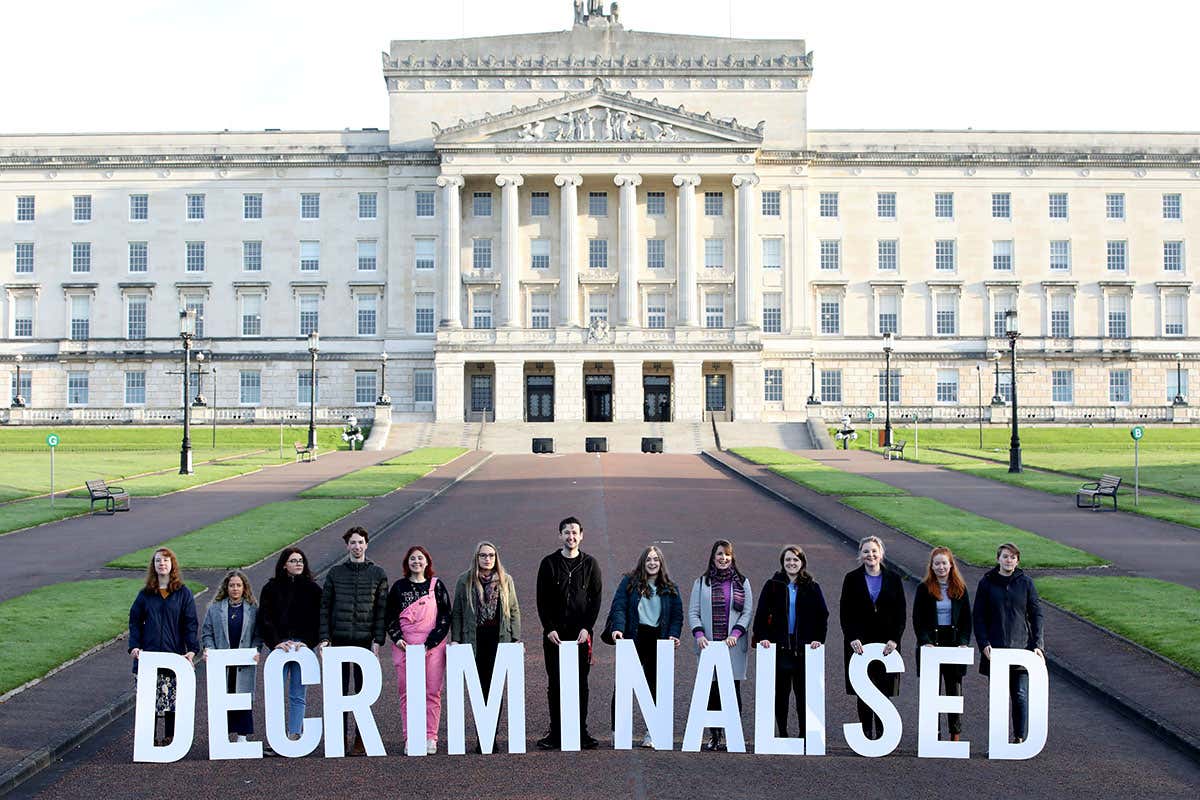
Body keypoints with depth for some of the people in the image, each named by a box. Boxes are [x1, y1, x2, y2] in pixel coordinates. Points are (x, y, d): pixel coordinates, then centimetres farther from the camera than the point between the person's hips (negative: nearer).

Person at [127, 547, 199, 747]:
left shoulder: (183, 593, 4)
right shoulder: (145, 594, 9)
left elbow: (190, 623, 0)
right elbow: (135, 621, 8)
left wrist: (192, 649, -11)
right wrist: (135, 646, -7)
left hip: (175, 655, -1)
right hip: (148, 654, 1)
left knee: (172, 699, 1)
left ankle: (170, 738, 11)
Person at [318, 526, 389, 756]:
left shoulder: (378, 573, 4)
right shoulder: (335, 573, 8)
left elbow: (382, 608, 2)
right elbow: (325, 606, 8)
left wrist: (378, 639, -5)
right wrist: (324, 638, 0)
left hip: (365, 639, -1)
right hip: (340, 639, 1)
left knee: (364, 689, 2)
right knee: (339, 689, 3)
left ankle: (361, 739, 8)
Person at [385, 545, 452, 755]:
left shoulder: (436, 585, 5)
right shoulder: (399, 587, 8)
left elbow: (445, 616, 2)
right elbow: (389, 615, 9)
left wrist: (430, 643, -7)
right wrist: (397, 638, -6)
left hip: (433, 646, -1)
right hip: (404, 646, 1)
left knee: (432, 692, -1)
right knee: (407, 693, -1)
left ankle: (430, 738, 5)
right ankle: (410, 738, 5)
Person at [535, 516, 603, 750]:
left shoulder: (590, 564, 6)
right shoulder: (549, 563, 5)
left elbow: (596, 599, 4)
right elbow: (542, 600, 2)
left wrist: (587, 627, -7)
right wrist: (549, 628, -8)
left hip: (581, 633, 0)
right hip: (554, 633, 0)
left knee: (581, 684, 3)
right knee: (554, 684, 3)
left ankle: (581, 732, 10)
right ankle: (555, 733, 8)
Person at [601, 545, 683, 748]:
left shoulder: (670, 588, 9)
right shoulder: (629, 582, 3)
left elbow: (677, 615, 9)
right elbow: (619, 607, -5)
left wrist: (674, 635, -8)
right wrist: (618, 629, -20)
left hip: (658, 642, 2)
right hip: (632, 639, -2)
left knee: (655, 686, 5)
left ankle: (652, 733, 12)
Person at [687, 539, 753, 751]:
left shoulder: (742, 582, 9)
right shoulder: (701, 583, 10)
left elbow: (748, 612, 5)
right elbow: (693, 612, 7)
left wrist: (735, 634, -9)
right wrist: (699, 634, -9)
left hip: (734, 646, 0)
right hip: (709, 644, 1)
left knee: (733, 688, -3)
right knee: (711, 690, 0)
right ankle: (714, 735, 8)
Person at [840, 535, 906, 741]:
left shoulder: (893, 579, 6)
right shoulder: (852, 579, 4)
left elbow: (901, 613, 4)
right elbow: (846, 613, 1)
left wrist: (894, 639, -8)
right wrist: (852, 638, -11)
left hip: (886, 643, 0)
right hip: (859, 643, 0)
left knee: (884, 690, -2)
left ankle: (882, 735, 5)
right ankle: (866, 734, 6)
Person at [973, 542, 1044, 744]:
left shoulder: (1026, 583, 4)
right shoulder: (987, 583, 3)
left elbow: (1036, 615, 6)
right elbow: (979, 617, 4)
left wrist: (1037, 644, -3)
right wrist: (984, 643, -6)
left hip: (1021, 647, 0)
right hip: (995, 649, 0)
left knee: (1020, 696, 2)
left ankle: (1020, 738, 12)